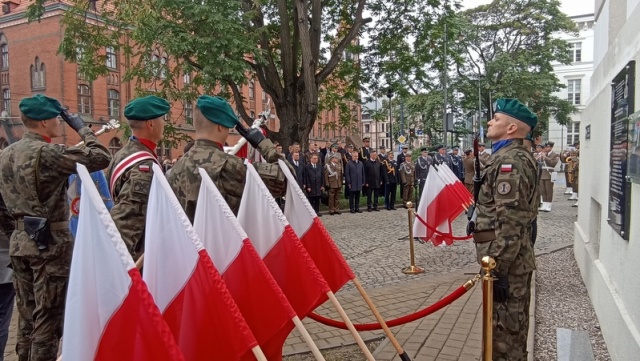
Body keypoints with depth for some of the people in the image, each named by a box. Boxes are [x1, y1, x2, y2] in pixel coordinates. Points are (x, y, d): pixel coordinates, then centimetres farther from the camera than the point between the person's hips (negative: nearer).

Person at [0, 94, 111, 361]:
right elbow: (101, 158, -19)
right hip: (50, 241, -8)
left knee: (27, 314, 17)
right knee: (48, 316, 2)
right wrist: (82, 128, -7)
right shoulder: (47, 152, -17)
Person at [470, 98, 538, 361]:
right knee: (514, 322, 20)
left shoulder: (509, 160, -18)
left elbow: (509, 221, -24)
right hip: (516, 256, 11)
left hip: (505, 258, -11)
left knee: (503, 326, 0)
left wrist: (497, 267, -23)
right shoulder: (518, 156, 17)